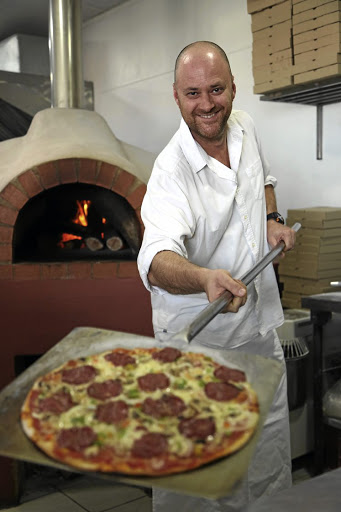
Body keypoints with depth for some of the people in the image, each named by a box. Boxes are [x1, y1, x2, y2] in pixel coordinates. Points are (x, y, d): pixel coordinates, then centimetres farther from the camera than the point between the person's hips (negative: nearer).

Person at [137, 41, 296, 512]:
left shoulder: (244, 128, 0)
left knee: (268, 463, 19)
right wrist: (205, 279, -58)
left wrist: (272, 219, 7)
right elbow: (158, 258, -38)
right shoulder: (172, 170, -22)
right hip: (198, 340, -6)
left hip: (259, 324, 6)